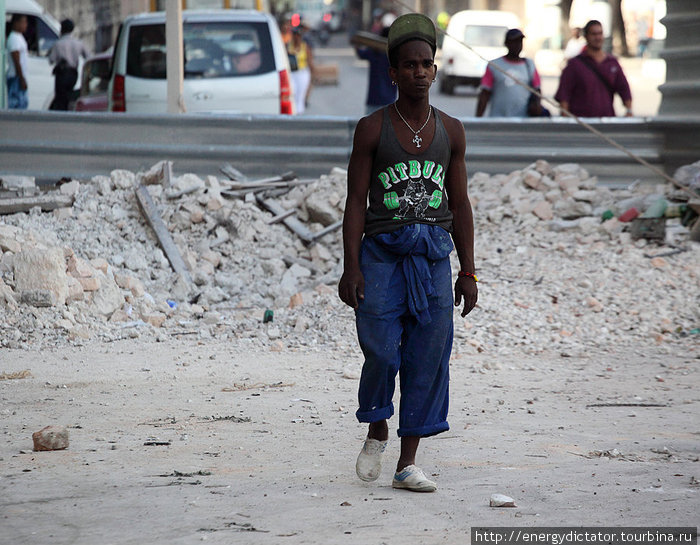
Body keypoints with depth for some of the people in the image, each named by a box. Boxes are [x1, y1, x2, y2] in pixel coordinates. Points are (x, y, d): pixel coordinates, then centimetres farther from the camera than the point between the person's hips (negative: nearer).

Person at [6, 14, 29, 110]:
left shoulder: (18, 37, 17)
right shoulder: (14, 38, -15)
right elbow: (16, 61, -20)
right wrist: (22, 79, -21)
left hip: (20, 77, 10)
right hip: (16, 77, -10)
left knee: (23, 104, 11)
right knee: (16, 105, -13)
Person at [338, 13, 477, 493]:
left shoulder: (451, 131, 9)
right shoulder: (372, 129, 1)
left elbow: (460, 205, 12)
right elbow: (356, 201, -1)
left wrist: (468, 272, 7)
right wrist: (351, 268, -9)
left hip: (433, 254, 3)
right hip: (382, 251, -3)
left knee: (428, 357, -1)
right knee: (382, 351, -11)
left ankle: (408, 463, 5)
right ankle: (377, 431, 18)